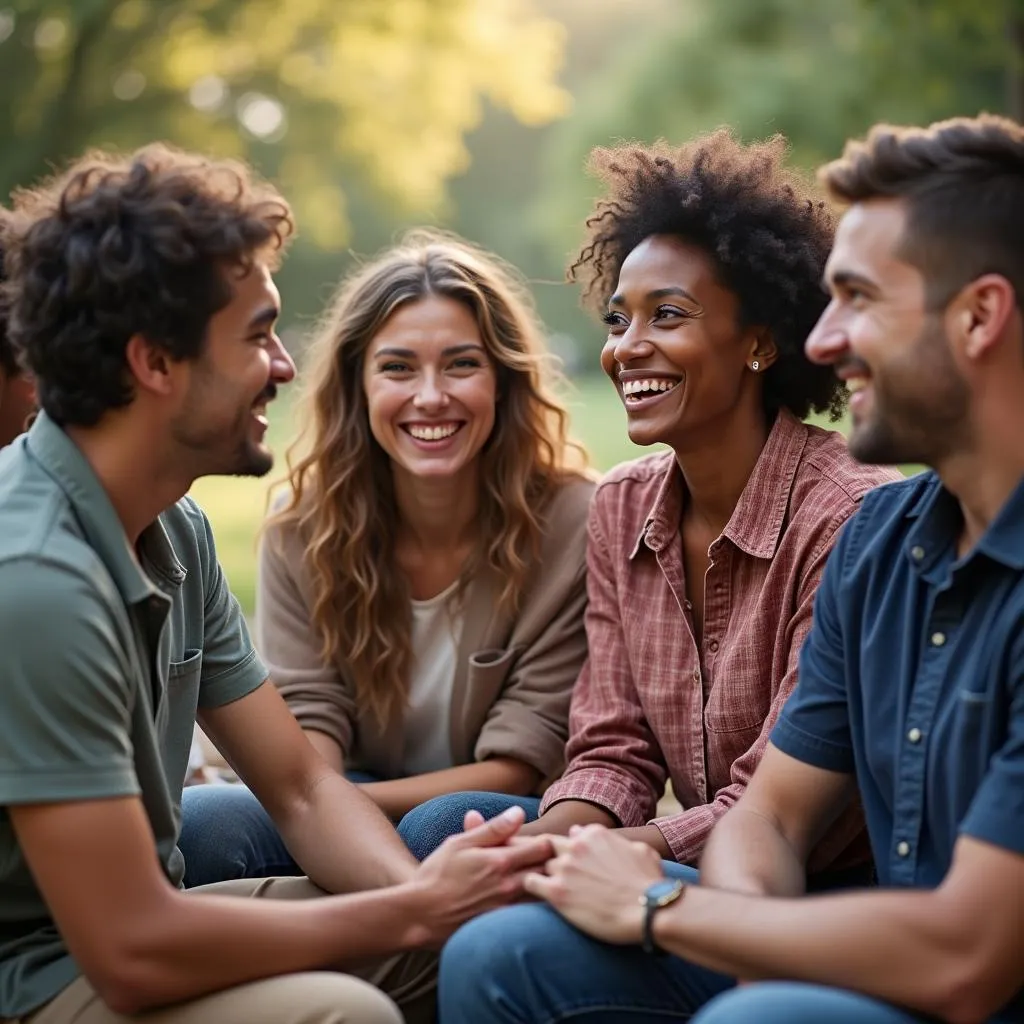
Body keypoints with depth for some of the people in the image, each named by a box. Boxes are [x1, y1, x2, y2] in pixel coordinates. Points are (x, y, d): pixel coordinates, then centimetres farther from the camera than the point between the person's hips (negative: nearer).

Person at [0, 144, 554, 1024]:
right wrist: (417, 908, -18)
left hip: (116, 920, 8)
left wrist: (425, 890, -15)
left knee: (469, 942, 1)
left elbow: (302, 789, 5)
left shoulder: (175, 530, 2)